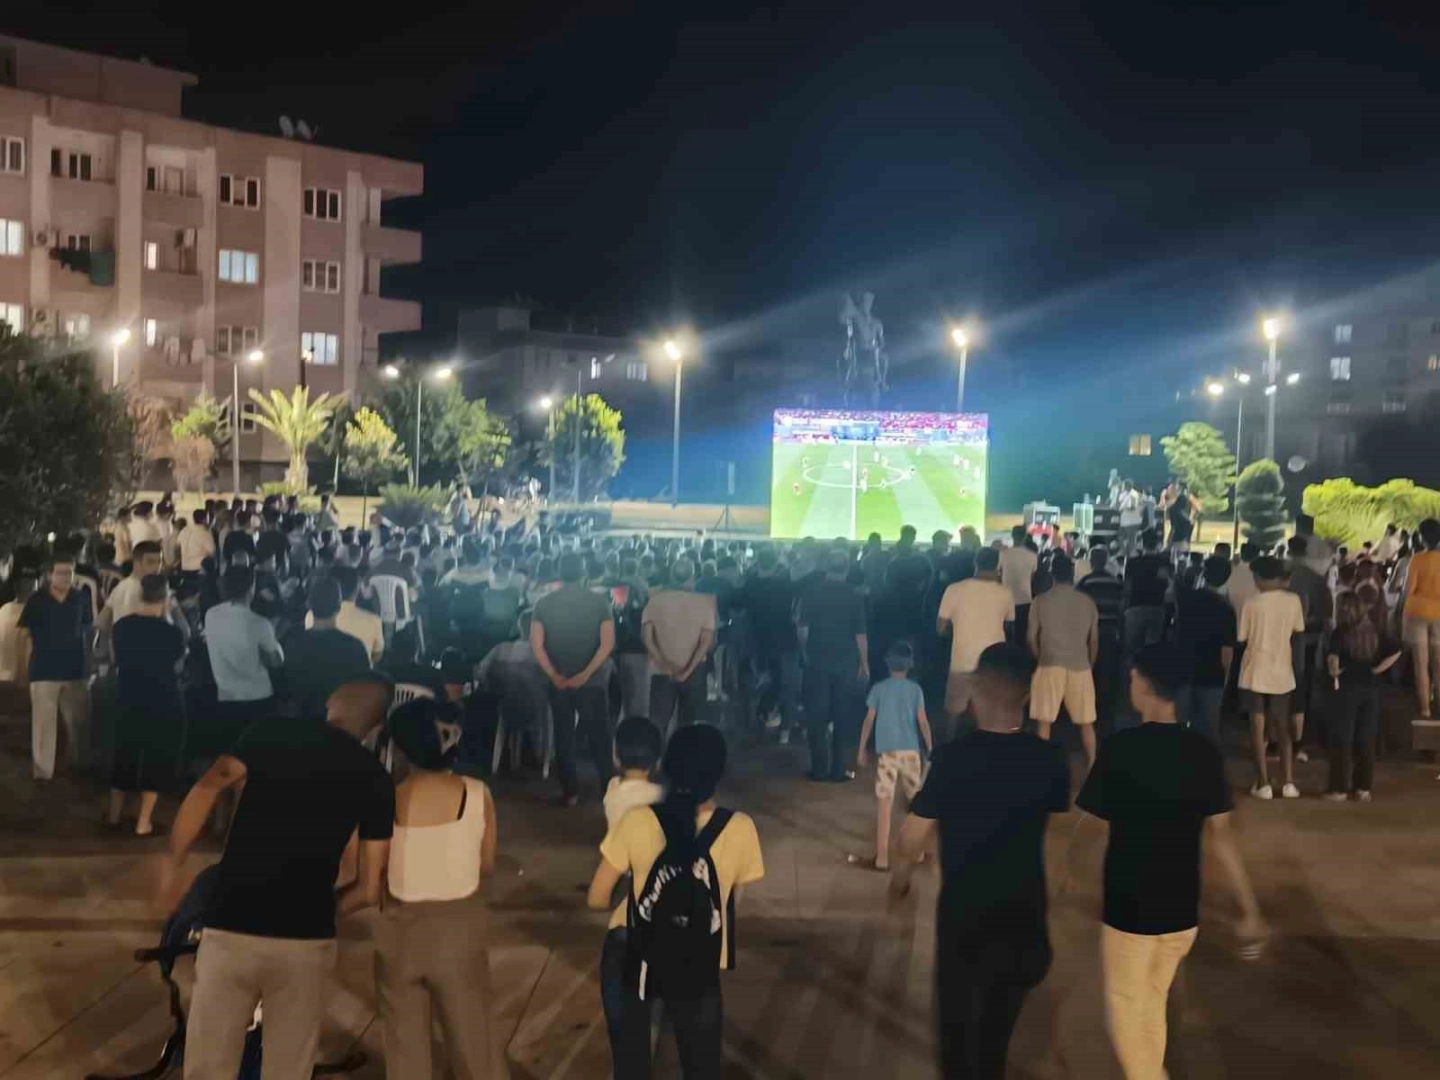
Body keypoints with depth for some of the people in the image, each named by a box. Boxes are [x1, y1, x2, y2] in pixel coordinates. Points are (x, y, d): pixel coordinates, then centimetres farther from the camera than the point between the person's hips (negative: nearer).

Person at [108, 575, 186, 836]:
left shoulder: (122, 626, -4)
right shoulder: (171, 632, -18)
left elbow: (119, 663, 7)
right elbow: (177, 666, -3)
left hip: (130, 700, 5)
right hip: (164, 704, -5)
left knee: (126, 754, 19)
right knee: (157, 758, 6)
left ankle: (114, 815, 28)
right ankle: (143, 822, 7)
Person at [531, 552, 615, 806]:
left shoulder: (544, 603, -2)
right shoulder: (600, 601, -5)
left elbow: (536, 644, -9)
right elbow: (607, 643, -14)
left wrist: (554, 675, -9)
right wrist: (586, 674, -14)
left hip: (558, 681, 1)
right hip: (593, 681, -1)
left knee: (564, 736, 12)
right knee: (599, 736, 6)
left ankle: (570, 791, 14)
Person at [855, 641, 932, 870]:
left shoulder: (878, 688, 1)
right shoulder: (915, 689, 1)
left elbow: (869, 720, 0)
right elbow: (923, 722, -2)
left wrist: (862, 750, 8)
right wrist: (930, 750, 6)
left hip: (886, 752, -1)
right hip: (910, 751, 1)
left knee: (884, 804, -4)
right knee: (914, 800, 19)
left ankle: (882, 857, -9)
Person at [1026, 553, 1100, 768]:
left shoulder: (1041, 601, 0)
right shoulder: (1088, 602, 7)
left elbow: (1031, 638, 4)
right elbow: (1094, 640, 12)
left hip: (1050, 665, -2)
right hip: (1080, 666, 2)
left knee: (1044, 721, 4)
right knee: (1086, 722, 12)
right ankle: (1091, 767, 16)